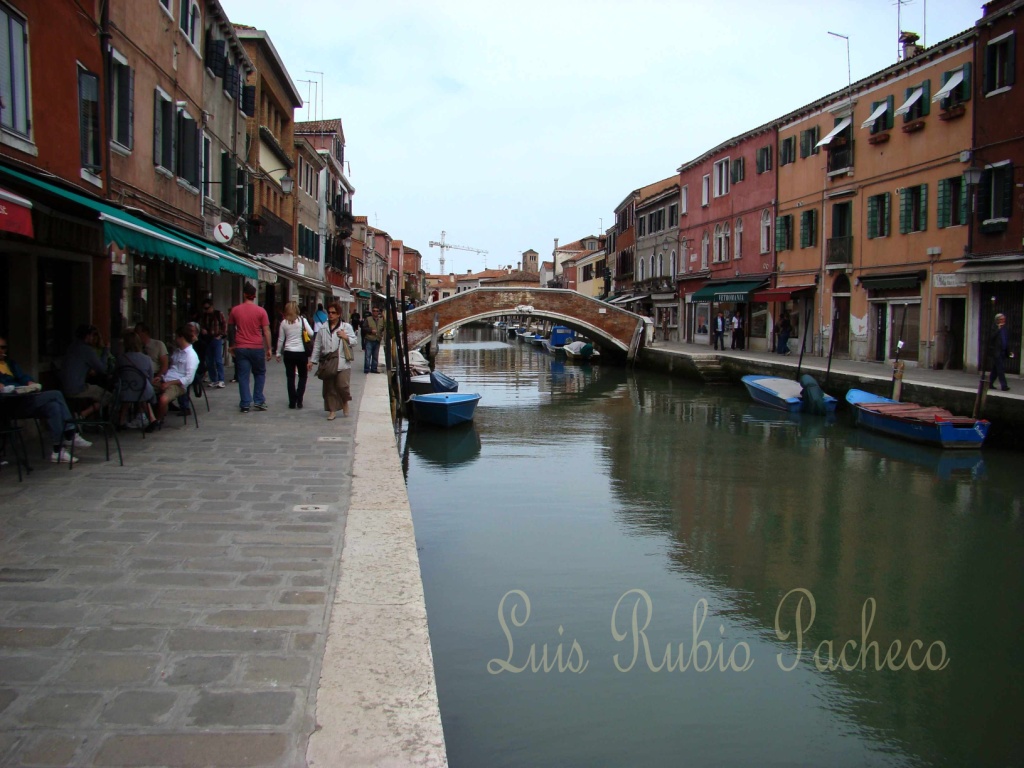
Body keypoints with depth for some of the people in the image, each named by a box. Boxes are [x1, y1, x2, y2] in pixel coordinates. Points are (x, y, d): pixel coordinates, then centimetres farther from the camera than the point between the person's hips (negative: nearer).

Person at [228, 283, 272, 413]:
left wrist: (231, 345, 23)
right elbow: (266, 331, -6)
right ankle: (258, 401, 10)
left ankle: (245, 404, 4)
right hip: (257, 348, -1)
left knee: (243, 376, 5)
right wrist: (269, 348, -1)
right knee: (259, 374, 14)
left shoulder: (235, 310, 2)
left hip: (241, 348, 1)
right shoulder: (261, 311, -5)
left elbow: (230, 329, 11)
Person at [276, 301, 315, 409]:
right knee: (302, 376, 12)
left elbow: (280, 339, 4)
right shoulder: (302, 320, -6)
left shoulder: (284, 322, 0)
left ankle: (292, 401, 9)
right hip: (301, 352, -1)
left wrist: (278, 353, 13)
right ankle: (299, 399, 2)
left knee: (290, 378, 8)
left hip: (288, 353, 1)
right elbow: (311, 333, -9)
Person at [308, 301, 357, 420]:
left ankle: (345, 402, 20)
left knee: (342, 385, -10)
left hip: (342, 363, -3)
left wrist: (346, 337, -13)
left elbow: (354, 341, 6)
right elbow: (317, 345, 12)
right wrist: (312, 360, 10)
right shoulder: (323, 328, 10)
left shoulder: (346, 327, 4)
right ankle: (332, 410, 16)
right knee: (329, 388, 5)